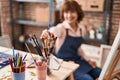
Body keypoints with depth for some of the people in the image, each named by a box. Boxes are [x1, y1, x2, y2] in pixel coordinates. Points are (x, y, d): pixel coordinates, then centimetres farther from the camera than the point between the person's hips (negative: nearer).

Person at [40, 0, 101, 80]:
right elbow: (53, 31, -42)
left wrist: (88, 60, 7)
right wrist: (47, 32, -64)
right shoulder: (61, 28, -16)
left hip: (77, 60, 6)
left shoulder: (82, 29, 0)